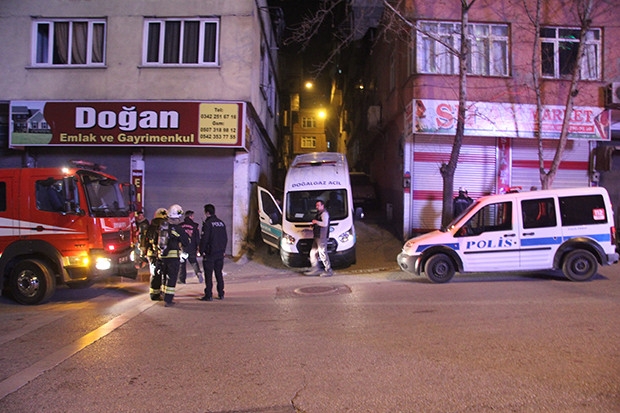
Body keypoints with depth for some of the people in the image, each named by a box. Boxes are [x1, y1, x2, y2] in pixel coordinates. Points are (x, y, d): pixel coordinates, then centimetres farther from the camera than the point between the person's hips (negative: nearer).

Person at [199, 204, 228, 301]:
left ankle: (208, 295, -1)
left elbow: (204, 239, -14)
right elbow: (225, 238, 15)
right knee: (219, 273, 13)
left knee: (208, 275, -1)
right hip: (220, 253, 7)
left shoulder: (207, 223, -11)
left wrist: (202, 251, -4)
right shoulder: (221, 223, 11)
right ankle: (221, 294, 15)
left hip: (210, 253, -7)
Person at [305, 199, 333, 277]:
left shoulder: (324, 213, -11)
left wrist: (316, 222, -16)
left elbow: (325, 224, -25)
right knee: (313, 253, 12)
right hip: (316, 236, 11)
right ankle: (316, 269, 19)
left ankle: (329, 270, -2)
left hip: (322, 236, -11)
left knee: (322, 253, -9)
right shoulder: (319, 213, 21)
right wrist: (313, 225, 17)